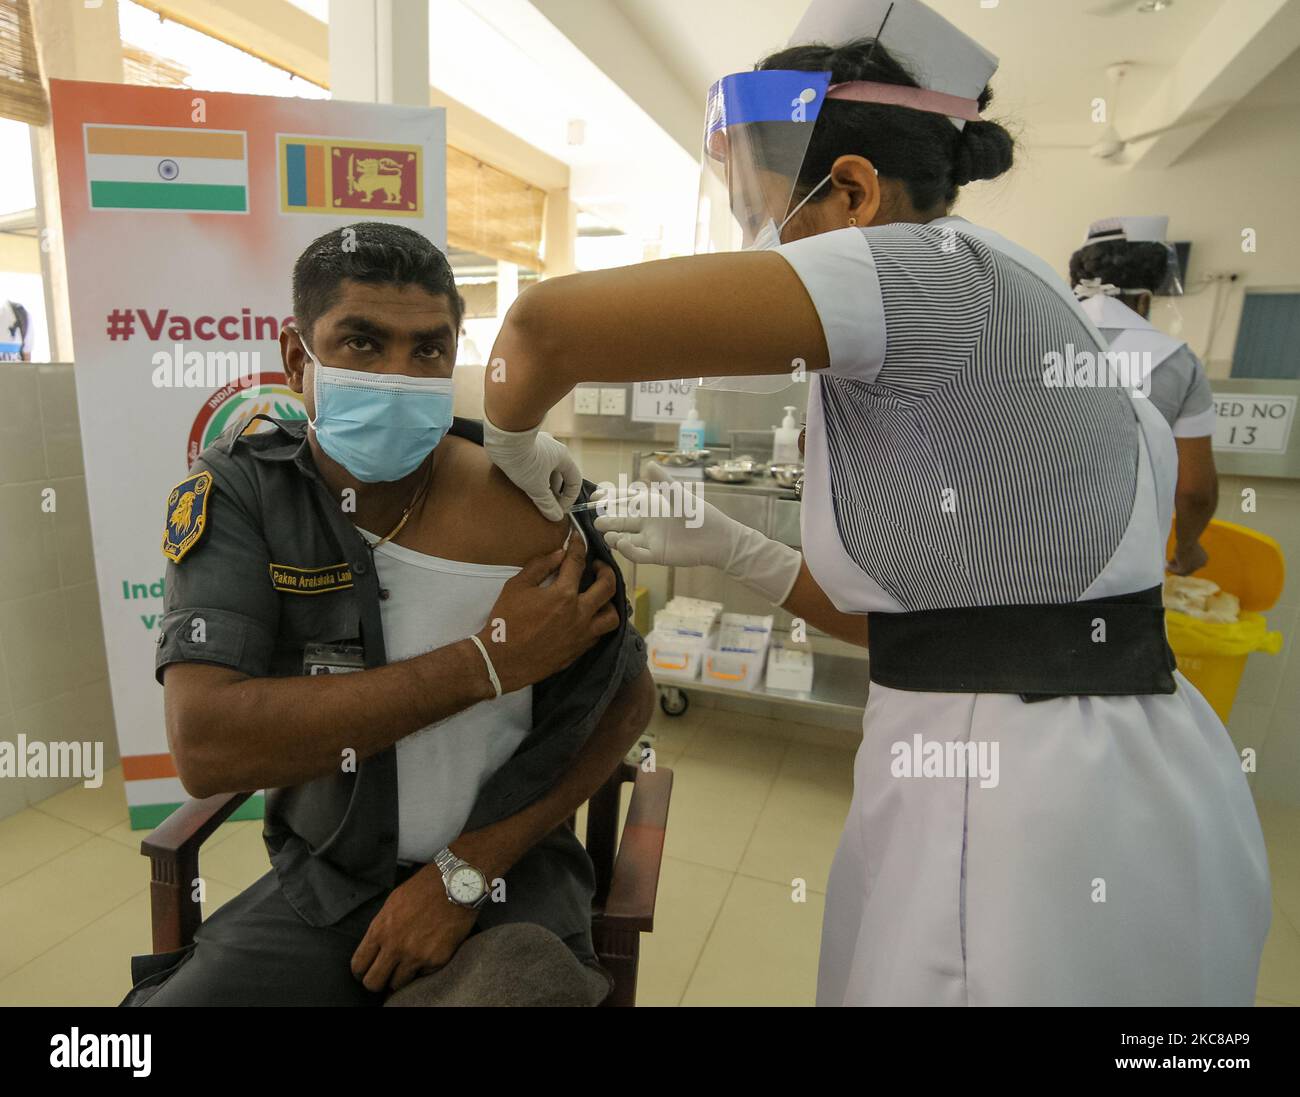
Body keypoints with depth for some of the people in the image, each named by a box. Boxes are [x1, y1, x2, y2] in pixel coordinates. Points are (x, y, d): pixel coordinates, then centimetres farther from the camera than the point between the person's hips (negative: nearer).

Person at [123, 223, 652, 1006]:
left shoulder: (533, 508, -15)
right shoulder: (235, 492, -12)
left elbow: (630, 698, -5)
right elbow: (205, 748, -23)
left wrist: (466, 869, -11)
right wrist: (486, 661, -26)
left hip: (509, 874, -1)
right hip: (327, 882, 2)